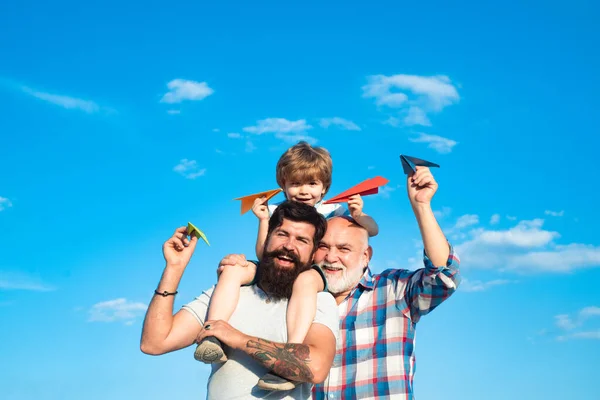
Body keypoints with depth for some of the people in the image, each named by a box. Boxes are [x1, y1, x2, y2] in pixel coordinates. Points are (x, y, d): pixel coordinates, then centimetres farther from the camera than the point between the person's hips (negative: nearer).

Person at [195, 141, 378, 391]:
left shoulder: (332, 211, 8)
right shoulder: (276, 212, 12)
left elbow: (373, 230, 6)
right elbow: (263, 256, 5)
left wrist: (358, 216, -15)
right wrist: (263, 220, -5)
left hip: (314, 272, -3)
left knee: (305, 279, -41)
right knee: (232, 269, -22)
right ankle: (212, 337, -34)